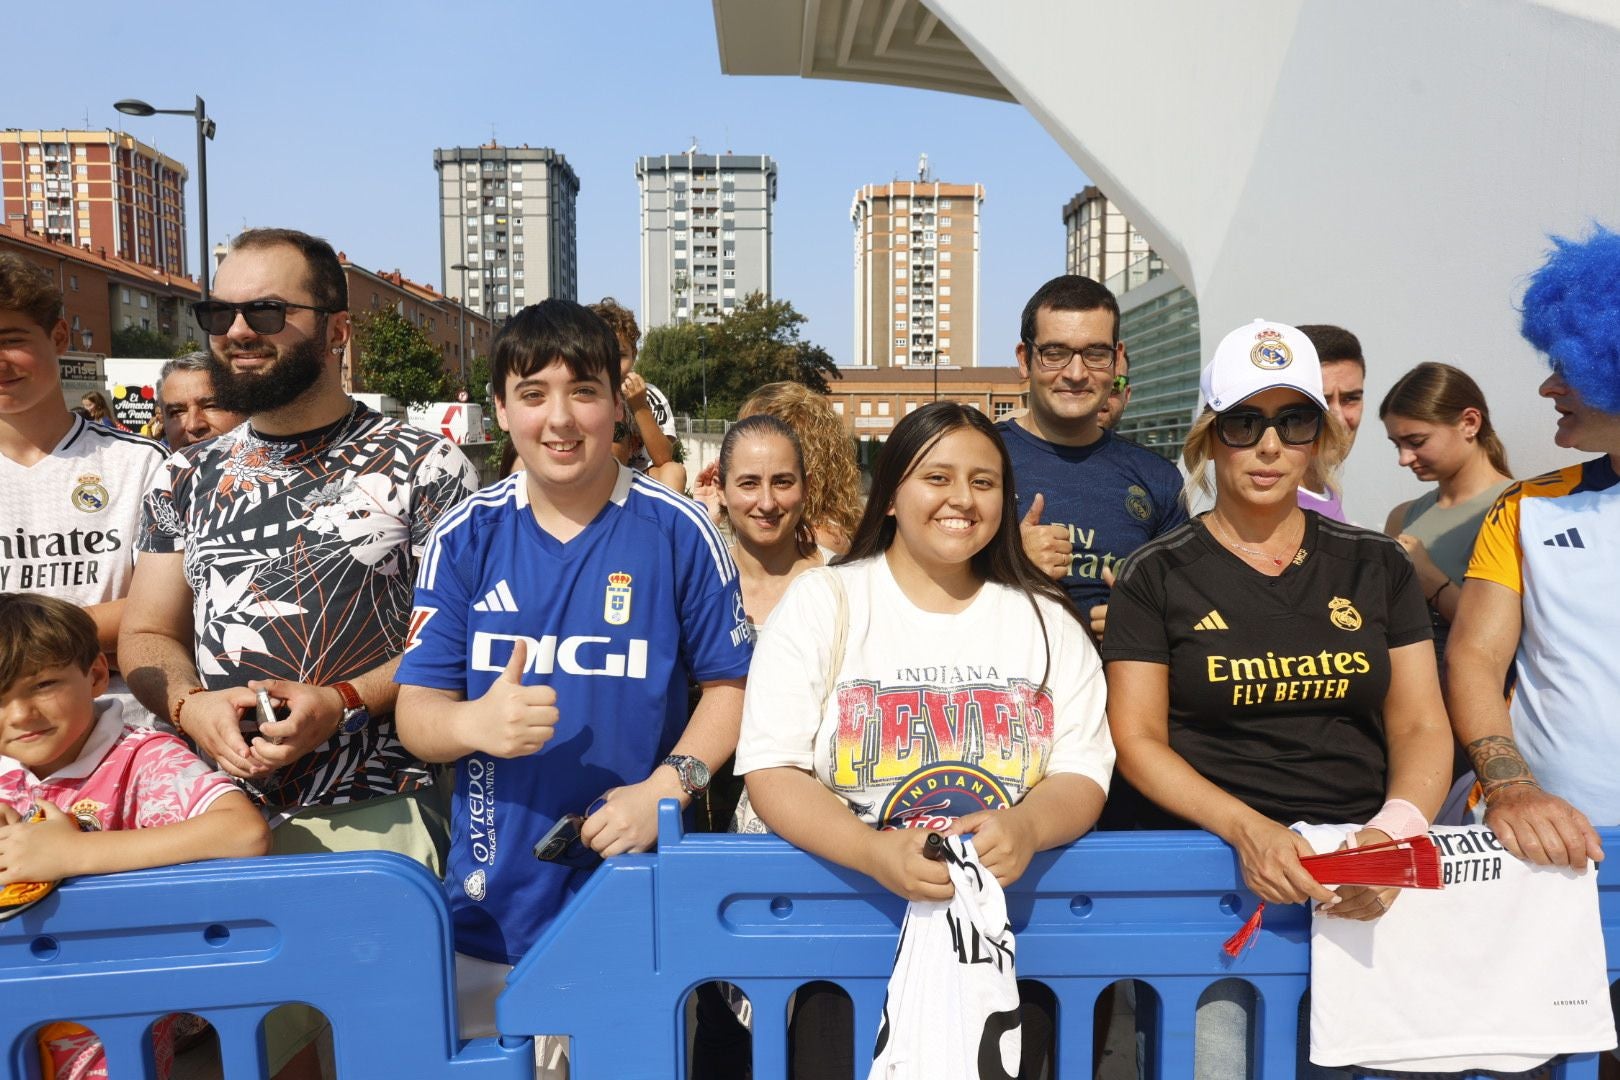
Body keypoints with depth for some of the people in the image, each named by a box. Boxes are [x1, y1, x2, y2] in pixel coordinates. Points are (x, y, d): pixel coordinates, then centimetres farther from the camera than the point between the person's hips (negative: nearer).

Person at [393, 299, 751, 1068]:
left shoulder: (678, 531, -6)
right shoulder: (466, 536, -2)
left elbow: (733, 684, 0)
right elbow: (415, 713, -1)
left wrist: (667, 785, -16)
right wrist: (475, 722, -23)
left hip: (645, 904, -1)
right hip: (493, 907, 1)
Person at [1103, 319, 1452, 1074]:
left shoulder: (1378, 567, 10)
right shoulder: (1156, 575, 1)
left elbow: (1421, 726, 7)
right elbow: (1138, 740, -3)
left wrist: (1396, 828, -14)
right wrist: (1246, 828, -18)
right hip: (1206, 855, -2)